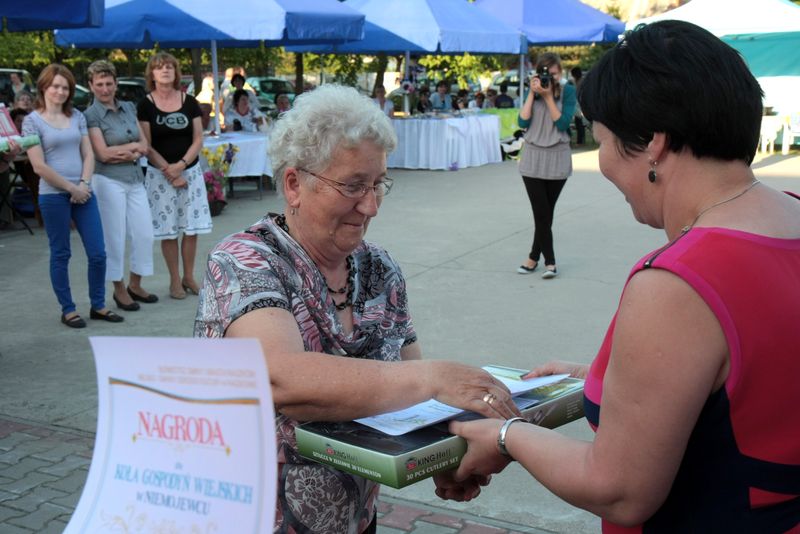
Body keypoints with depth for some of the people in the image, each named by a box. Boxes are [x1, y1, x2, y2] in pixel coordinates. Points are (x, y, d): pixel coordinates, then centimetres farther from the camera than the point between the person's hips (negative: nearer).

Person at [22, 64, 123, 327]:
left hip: (83, 193, 4)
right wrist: (71, 188, -9)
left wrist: (84, 184, -7)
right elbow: (39, 166, -8)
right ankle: (68, 310, 16)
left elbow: (88, 154, 9)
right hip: (53, 195, -4)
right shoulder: (32, 120, -3)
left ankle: (98, 306, 18)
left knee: (98, 253, 3)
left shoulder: (77, 116, 10)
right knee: (61, 255, 5)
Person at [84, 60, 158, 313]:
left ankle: (135, 285, 22)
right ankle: (119, 289, 15)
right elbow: (103, 154, -12)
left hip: (136, 179, 5)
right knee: (115, 237, 1)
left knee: (144, 233, 6)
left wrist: (127, 153, -11)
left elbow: (144, 146, 8)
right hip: (109, 181, -5)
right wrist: (133, 146, -3)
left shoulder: (129, 108, 11)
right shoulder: (91, 115, -5)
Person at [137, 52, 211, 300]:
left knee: (192, 227, 3)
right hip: (160, 174, -2)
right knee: (168, 230, 2)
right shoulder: (145, 105, -2)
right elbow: (147, 146, -4)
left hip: (190, 171, 2)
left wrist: (181, 165, -12)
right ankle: (175, 280, 13)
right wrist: (168, 171, -11)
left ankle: (189, 277, 17)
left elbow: (198, 139, 2)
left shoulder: (189, 102, 4)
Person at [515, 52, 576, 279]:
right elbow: (523, 122, -6)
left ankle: (534, 257, 16)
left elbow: (562, 123, -12)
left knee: (546, 212, 5)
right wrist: (532, 94, -10)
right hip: (533, 158, 1)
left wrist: (548, 96, -16)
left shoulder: (568, 91, -2)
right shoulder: (533, 91, 5)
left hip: (557, 158, -1)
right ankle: (549, 261, 2)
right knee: (541, 213, -4)